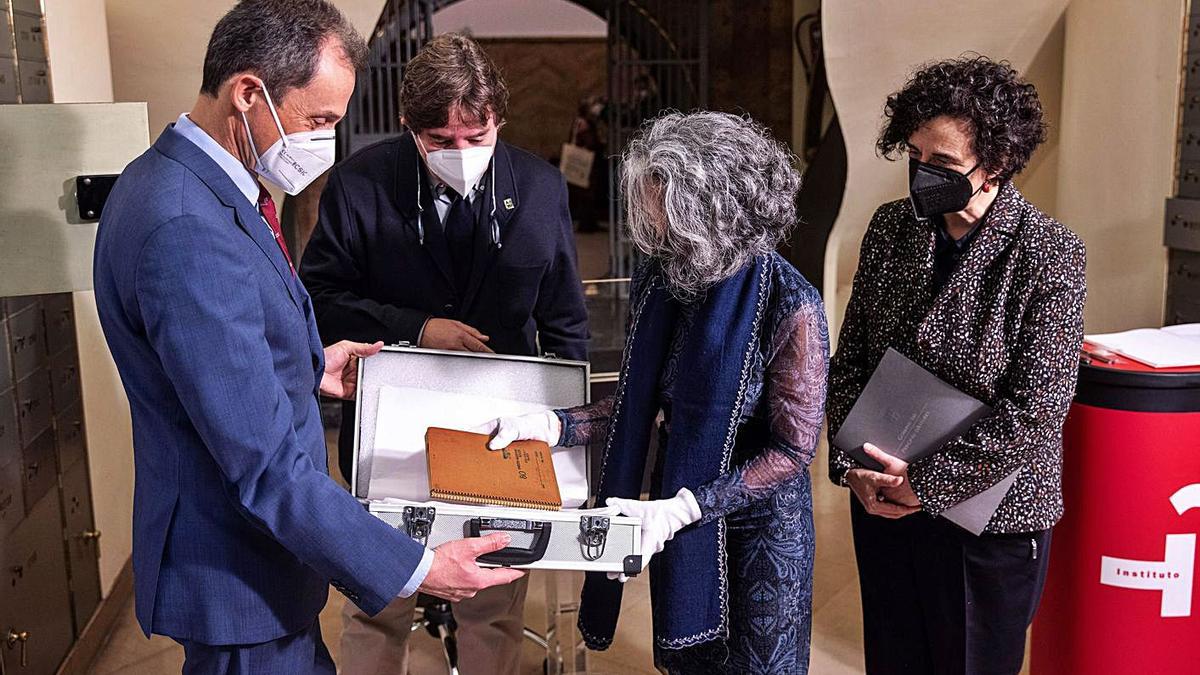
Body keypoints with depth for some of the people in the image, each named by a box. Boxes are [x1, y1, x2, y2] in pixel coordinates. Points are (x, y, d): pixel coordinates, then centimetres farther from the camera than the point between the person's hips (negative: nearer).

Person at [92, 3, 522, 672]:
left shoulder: (172, 176, 2)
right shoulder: (189, 233, -31)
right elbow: (265, 464, -31)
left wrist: (308, 364, 11)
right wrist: (412, 568, -26)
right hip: (239, 567, -10)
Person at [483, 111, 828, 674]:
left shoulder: (791, 307, -24)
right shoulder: (659, 281, -6)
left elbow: (792, 450, -19)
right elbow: (641, 402, 2)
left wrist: (684, 507, -26)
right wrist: (554, 425, -12)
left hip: (755, 525, -5)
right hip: (675, 516, 5)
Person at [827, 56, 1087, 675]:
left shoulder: (1048, 254, -15)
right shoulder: (891, 228, 0)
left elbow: (1034, 408, -18)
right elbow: (850, 358, 4)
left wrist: (927, 483, -17)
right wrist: (852, 463, -6)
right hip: (880, 501, 4)